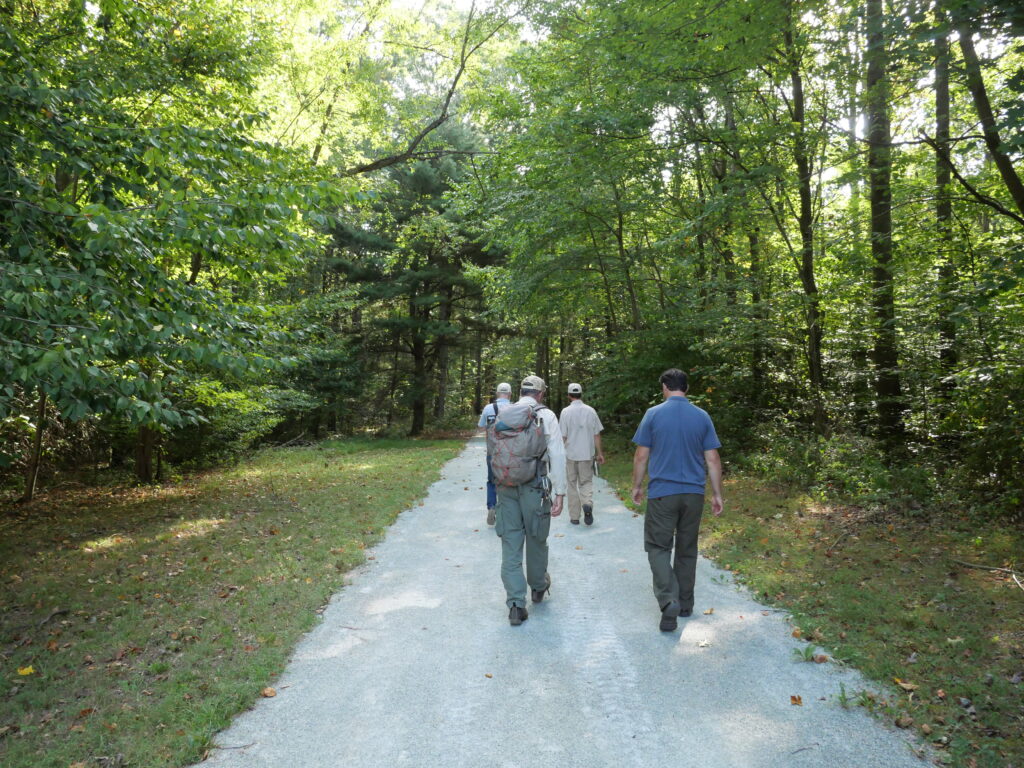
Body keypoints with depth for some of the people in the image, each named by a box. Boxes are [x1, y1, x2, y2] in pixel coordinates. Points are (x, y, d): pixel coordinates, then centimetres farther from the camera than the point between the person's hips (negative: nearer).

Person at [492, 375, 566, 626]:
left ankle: (516, 604, 4)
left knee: (511, 543, 6)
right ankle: (538, 586, 38)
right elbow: (557, 456, -8)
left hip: (506, 488, 2)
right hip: (535, 488, -2)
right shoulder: (546, 416, -4)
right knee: (536, 539, 17)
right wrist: (559, 493, -6)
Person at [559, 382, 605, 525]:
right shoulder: (591, 411, -1)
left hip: (571, 454, -1)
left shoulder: (566, 411, -7)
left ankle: (574, 517, 13)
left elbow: (563, 436, -7)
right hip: (587, 454, 1)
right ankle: (587, 503, -18)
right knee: (586, 482, 11)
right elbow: (597, 434, 2)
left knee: (572, 485, 9)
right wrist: (599, 453, 10)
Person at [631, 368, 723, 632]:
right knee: (687, 549, 15)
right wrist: (717, 494, 9)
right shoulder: (702, 417, 2)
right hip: (694, 494, 3)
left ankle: (669, 601, -13)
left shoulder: (653, 414, -6)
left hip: (662, 492, -3)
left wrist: (637, 486, 9)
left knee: (659, 547, 5)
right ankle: (685, 604, 26)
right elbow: (713, 459, 2)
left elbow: (641, 455, -4)